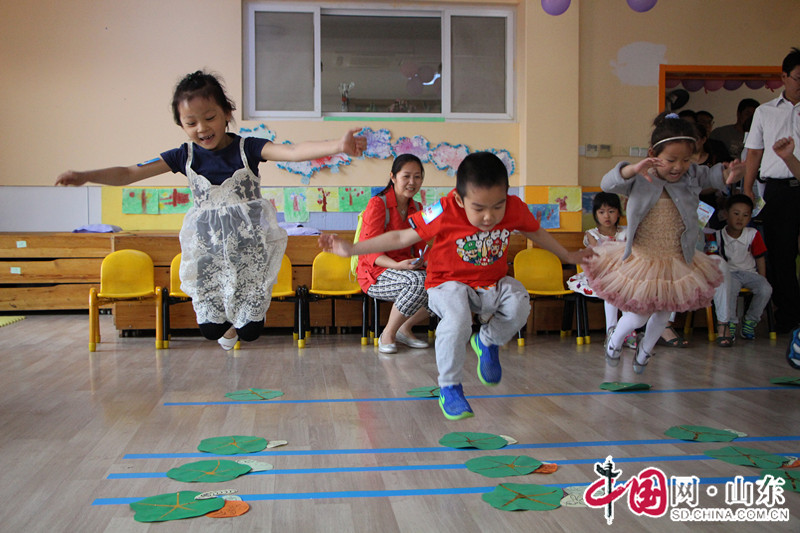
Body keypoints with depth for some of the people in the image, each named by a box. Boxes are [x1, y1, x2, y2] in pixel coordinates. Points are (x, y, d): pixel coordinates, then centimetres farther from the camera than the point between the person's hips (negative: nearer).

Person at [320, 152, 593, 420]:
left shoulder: (515, 208, -12)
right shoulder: (444, 213, -23)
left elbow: (536, 232, 11)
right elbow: (401, 238, -13)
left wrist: (568, 256, 23)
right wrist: (351, 249, -16)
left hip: (494, 283, 4)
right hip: (449, 283, -3)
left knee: (519, 305, -28)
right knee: (457, 319, -35)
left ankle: (487, 341, 7)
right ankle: (449, 387, -11)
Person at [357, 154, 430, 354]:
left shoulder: (416, 208, 13)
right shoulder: (378, 204, -10)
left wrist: (425, 260, -9)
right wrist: (398, 266, -32)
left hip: (406, 268, 7)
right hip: (376, 274, -7)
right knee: (418, 281, -35)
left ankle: (405, 328, 2)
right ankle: (387, 334, -15)